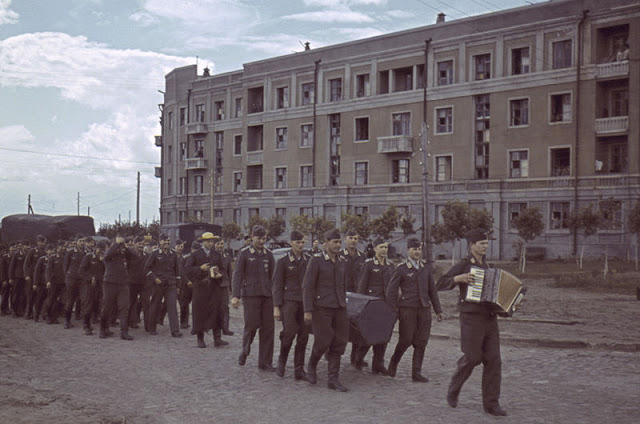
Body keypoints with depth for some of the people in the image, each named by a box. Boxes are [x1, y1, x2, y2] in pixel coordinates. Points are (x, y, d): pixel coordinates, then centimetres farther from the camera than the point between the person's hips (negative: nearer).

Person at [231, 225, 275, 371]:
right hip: (250, 294, -4)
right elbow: (237, 275, -3)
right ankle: (245, 351, 21)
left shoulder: (269, 254, 12)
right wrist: (235, 295, -11)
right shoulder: (244, 253, 1)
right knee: (251, 325, -8)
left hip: (267, 294, 4)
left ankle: (265, 363, 7)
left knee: (268, 327, 1)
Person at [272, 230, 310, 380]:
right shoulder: (283, 261, -1)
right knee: (289, 333, -14)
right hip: (289, 300, -4)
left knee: (303, 336, 2)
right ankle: (281, 361, 12)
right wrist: (276, 307, -8)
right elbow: (277, 285, -2)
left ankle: (299, 370, 9)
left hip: (305, 301, 4)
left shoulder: (308, 260, 9)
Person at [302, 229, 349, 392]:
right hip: (321, 307, -6)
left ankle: (333, 379, 8)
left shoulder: (342, 263, 13)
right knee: (323, 341, -9)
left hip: (339, 308, 6)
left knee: (339, 343, 2)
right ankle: (312, 365, 21)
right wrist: (308, 311, -13)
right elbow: (307, 286, -8)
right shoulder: (316, 261, -5)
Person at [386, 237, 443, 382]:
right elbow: (391, 290, 0)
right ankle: (393, 363, 22)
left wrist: (438, 310, 13)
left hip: (424, 309, 4)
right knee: (406, 340, -3)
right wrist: (394, 311, -5)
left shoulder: (426, 268, 12)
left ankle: (416, 373, 7)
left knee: (421, 342, 1)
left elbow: (432, 290, 16)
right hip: (407, 309, -4)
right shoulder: (401, 269, -1)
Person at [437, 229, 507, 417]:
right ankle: (453, 390, 17)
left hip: (490, 318, 6)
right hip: (471, 316, -6)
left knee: (493, 360, 0)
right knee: (471, 357, -7)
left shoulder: (487, 266, 18)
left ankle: (491, 403, 4)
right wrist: (458, 278, -22)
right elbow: (440, 284, -7)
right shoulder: (463, 265, -3)